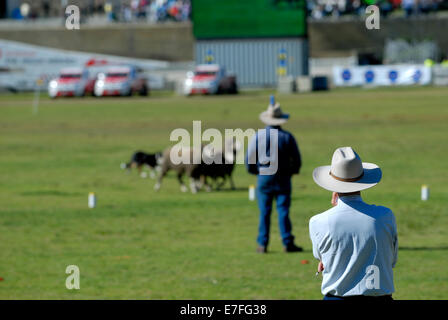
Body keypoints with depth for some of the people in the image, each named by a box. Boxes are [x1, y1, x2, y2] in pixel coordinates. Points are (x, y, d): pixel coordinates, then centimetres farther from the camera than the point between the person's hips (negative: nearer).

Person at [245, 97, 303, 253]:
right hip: (283, 179, 0)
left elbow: (248, 159, 0)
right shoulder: (287, 137, -5)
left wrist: (255, 171, 17)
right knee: (283, 211, 1)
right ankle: (287, 243, -1)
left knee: (264, 213, 5)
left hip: (263, 178, 0)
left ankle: (262, 245, 5)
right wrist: (291, 171, 17)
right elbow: (297, 160, 0)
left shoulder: (258, 136, -4)